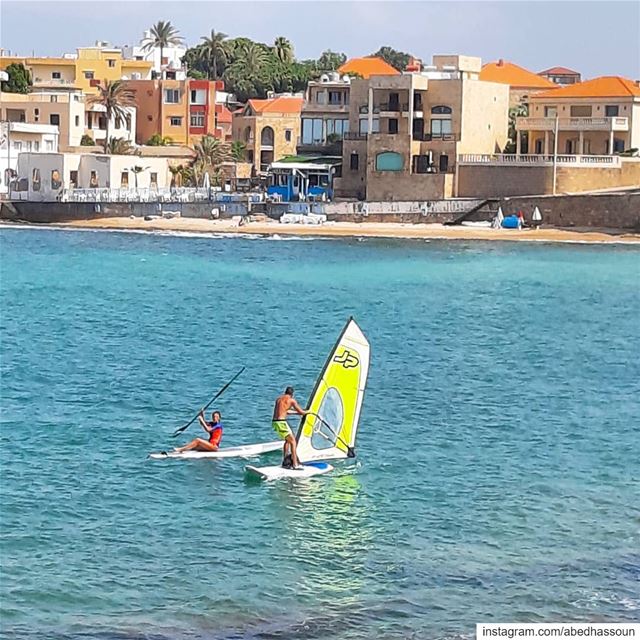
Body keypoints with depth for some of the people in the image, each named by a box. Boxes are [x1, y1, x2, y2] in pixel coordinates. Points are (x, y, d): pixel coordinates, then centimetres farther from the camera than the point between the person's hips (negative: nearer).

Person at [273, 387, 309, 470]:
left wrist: (294, 411, 43)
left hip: (274, 422, 7)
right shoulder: (291, 400, -2)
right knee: (292, 441, 0)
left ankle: (285, 462, 23)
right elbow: (301, 412, 1)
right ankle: (295, 464, -6)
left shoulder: (278, 399, 19)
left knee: (287, 440, 23)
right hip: (281, 423, -7)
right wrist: (308, 411, 22)